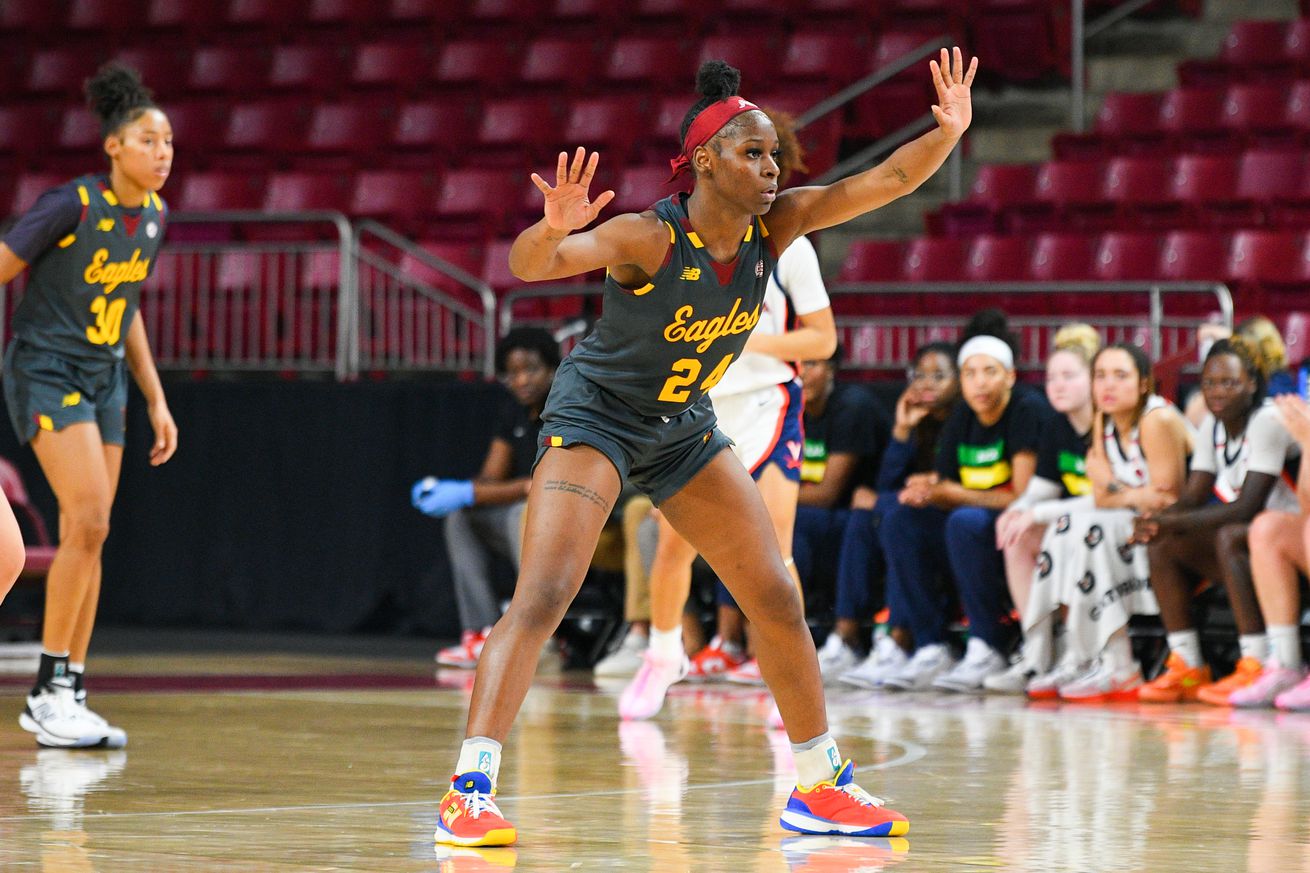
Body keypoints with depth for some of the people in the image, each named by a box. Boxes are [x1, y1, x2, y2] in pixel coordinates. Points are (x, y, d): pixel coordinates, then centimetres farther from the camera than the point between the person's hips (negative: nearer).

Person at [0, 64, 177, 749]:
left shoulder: (154, 215, 4)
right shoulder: (73, 204, -18)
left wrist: (156, 401, 17)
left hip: (104, 378, 7)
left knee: (86, 536, 4)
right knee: (89, 521, -18)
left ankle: (67, 697, 8)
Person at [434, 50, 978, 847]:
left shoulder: (773, 226, -11)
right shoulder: (648, 237, -27)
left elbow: (886, 180, -17)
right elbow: (530, 265, -40)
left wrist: (948, 134, -35)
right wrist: (555, 229, -63)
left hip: (684, 427, 6)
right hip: (596, 416, -6)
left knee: (779, 601, 6)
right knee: (543, 595, -22)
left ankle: (821, 787, 19)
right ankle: (469, 792, -24)